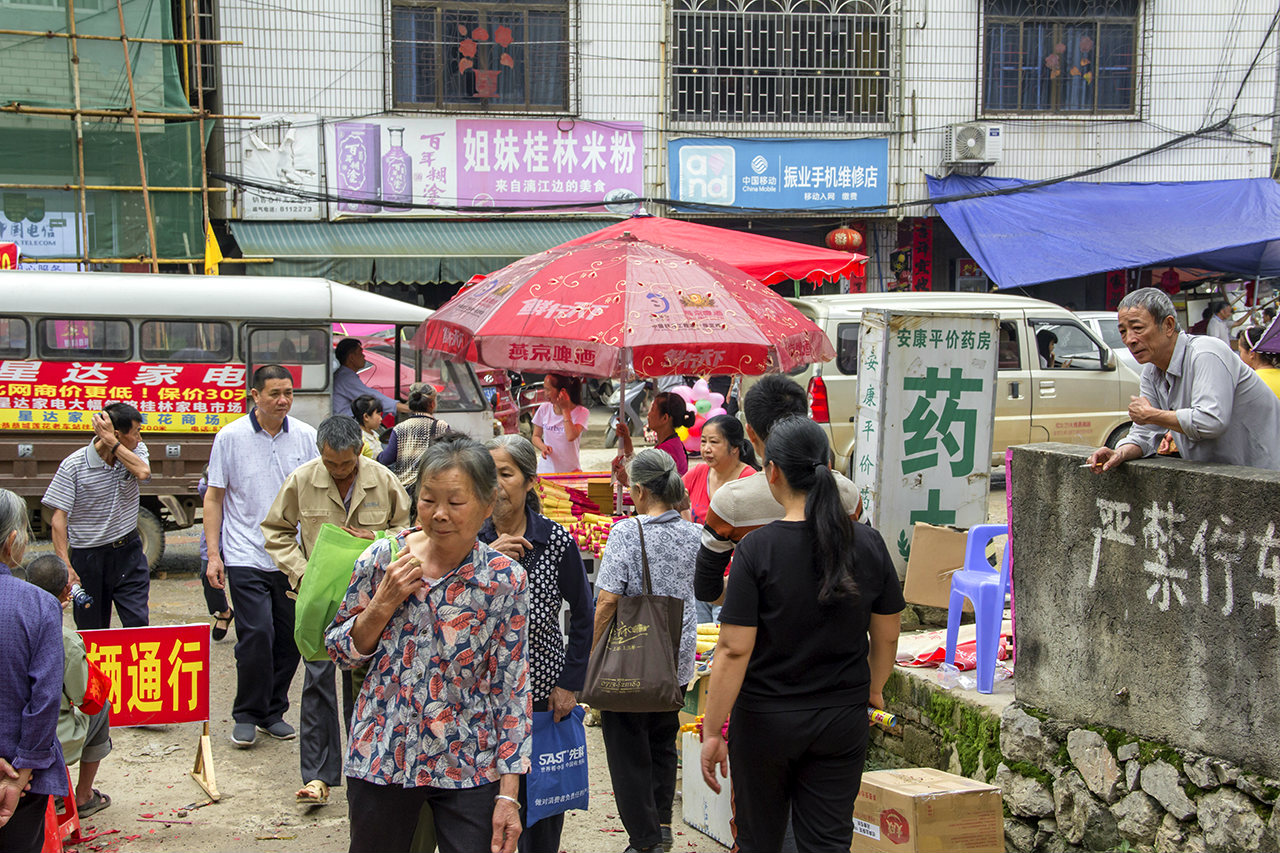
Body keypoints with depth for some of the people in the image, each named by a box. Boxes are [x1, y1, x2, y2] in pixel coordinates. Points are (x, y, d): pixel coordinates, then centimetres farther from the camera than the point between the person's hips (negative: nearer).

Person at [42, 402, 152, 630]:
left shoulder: (135, 452, 1)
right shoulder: (73, 466, -10)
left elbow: (143, 472, -23)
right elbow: (59, 518, -11)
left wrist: (111, 443, -20)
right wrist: (64, 565, -17)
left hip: (128, 552, 2)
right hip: (88, 558, -2)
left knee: (138, 622, -6)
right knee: (91, 631, 6)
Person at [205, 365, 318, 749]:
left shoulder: (305, 436, 3)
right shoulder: (231, 437, -1)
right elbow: (214, 497, 4)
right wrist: (214, 554, -2)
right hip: (246, 557, -3)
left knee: (289, 638, 6)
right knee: (256, 635, -10)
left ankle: (274, 712, 22)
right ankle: (246, 715, 6)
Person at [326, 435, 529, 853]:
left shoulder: (505, 580, -7)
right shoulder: (383, 558, -4)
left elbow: (511, 688, -4)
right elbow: (340, 651, 5)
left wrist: (508, 794, -7)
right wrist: (384, 603, -13)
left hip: (468, 770, -1)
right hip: (380, 756, 1)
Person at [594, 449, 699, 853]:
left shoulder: (627, 531, -15)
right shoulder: (694, 534, 1)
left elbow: (608, 599, -18)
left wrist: (592, 652, -10)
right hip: (676, 659, 6)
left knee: (628, 751, 5)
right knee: (663, 743, 21)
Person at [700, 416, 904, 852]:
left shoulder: (757, 550, -15)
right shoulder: (868, 544, -4)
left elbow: (734, 650, -15)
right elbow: (886, 637, 7)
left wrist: (712, 731, -9)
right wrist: (873, 688, 25)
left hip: (766, 719, -2)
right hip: (843, 719, 3)